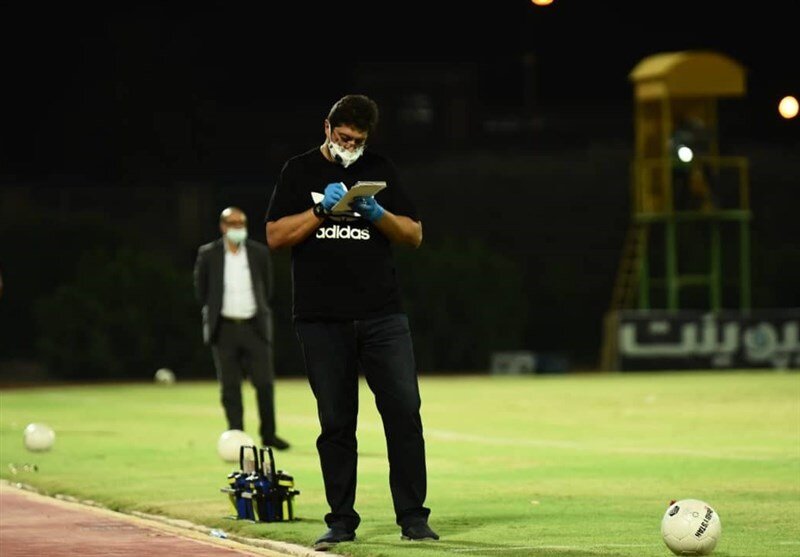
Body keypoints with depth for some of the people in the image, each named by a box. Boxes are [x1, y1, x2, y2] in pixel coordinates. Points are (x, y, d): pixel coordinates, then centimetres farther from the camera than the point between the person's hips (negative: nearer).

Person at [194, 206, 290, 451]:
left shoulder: (260, 253, 2)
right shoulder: (208, 254, -1)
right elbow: (201, 291, 9)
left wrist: (260, 311, 11)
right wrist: (214, 312, 8)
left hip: (255, 327, 1)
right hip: (224, 328, -1)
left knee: (265, 383, -2)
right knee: (230, 387, 1)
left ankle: (268, 434, 9)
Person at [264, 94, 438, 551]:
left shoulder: (381, 170, 12)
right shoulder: (300, 171, 8)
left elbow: (415, 235, 10)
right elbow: (276, 236, 0)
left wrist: (377, 214, -9)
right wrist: (322, 209, -12)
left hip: (383, 316, 1)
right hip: (322, 320, -1)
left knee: (404, 410, -7)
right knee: (336, 423, 3)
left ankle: (413, 517, -2)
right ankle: (341, 522, 9)